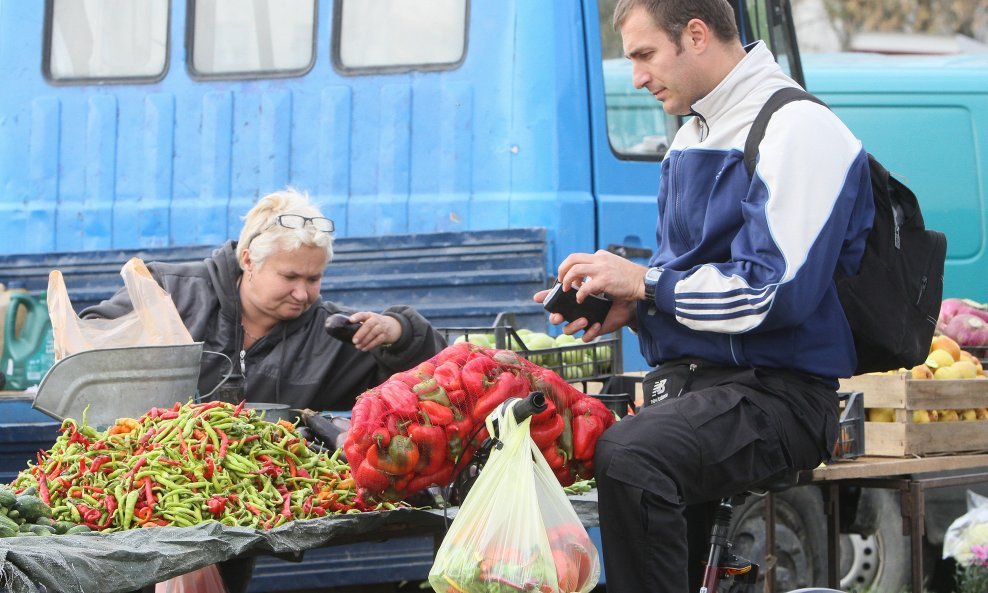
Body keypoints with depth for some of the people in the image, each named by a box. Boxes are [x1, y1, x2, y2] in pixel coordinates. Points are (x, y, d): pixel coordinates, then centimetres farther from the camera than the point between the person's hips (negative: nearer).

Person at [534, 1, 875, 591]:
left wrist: (644, 283, -12)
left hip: (775, 391, -9)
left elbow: (777, 292, -20)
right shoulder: (692, 137, 20)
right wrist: (626, 304, 5)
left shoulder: (797, 130, -11)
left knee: (628, 456, -34)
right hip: (683, 384, 9)